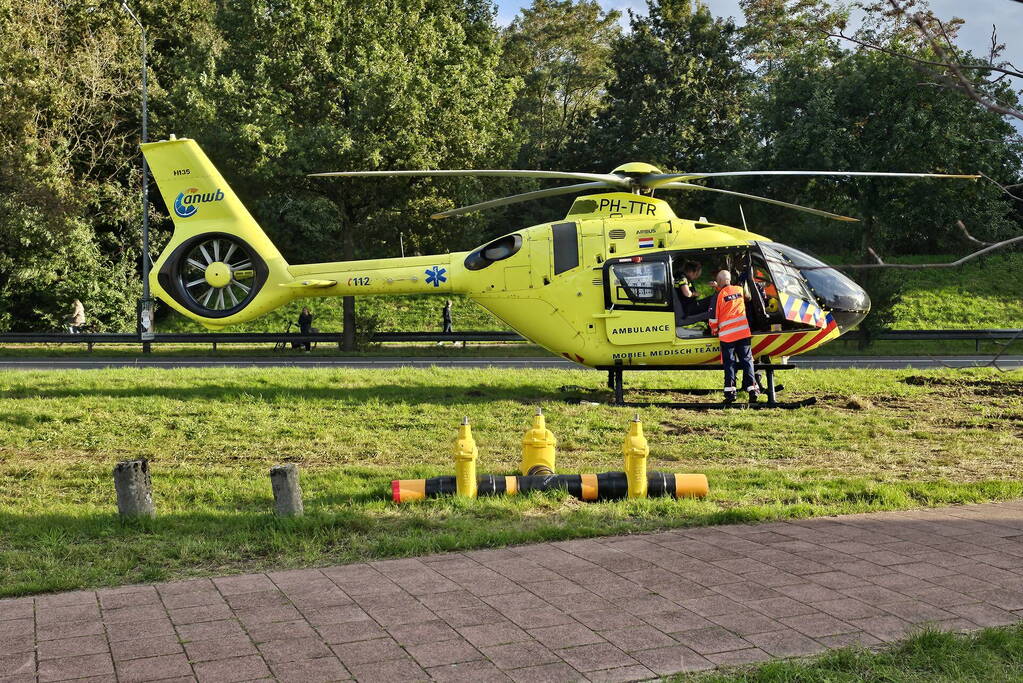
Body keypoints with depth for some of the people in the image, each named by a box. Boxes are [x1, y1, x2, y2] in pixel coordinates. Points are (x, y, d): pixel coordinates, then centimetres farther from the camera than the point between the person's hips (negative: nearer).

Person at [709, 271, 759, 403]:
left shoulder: (718, 296, -7)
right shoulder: (740, 290, 7)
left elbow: (713, 317, -5)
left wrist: (714, 330, 14)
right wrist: (720, 288, 34)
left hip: (726, 335, -3)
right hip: (743, 332, 3)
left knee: (729, 363, 3)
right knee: (747, 361, 6)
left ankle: (730, 391, -1)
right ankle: (752, 389, 1)